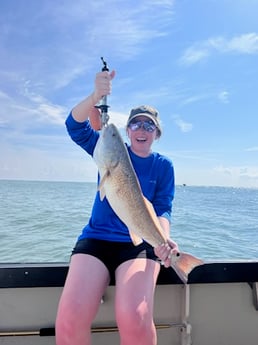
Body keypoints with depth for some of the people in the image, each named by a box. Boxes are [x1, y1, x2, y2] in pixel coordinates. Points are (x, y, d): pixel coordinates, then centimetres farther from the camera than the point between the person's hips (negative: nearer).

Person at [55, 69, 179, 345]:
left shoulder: (163, 165, 8)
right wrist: (96, 96, -24)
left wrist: (164, 239, -20)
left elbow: (162, 208, 1)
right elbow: (75, 126, -5)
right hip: (96, 238, 1)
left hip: (140, 244, 0)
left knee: (135, 320, -28)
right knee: (69, 320, -23)